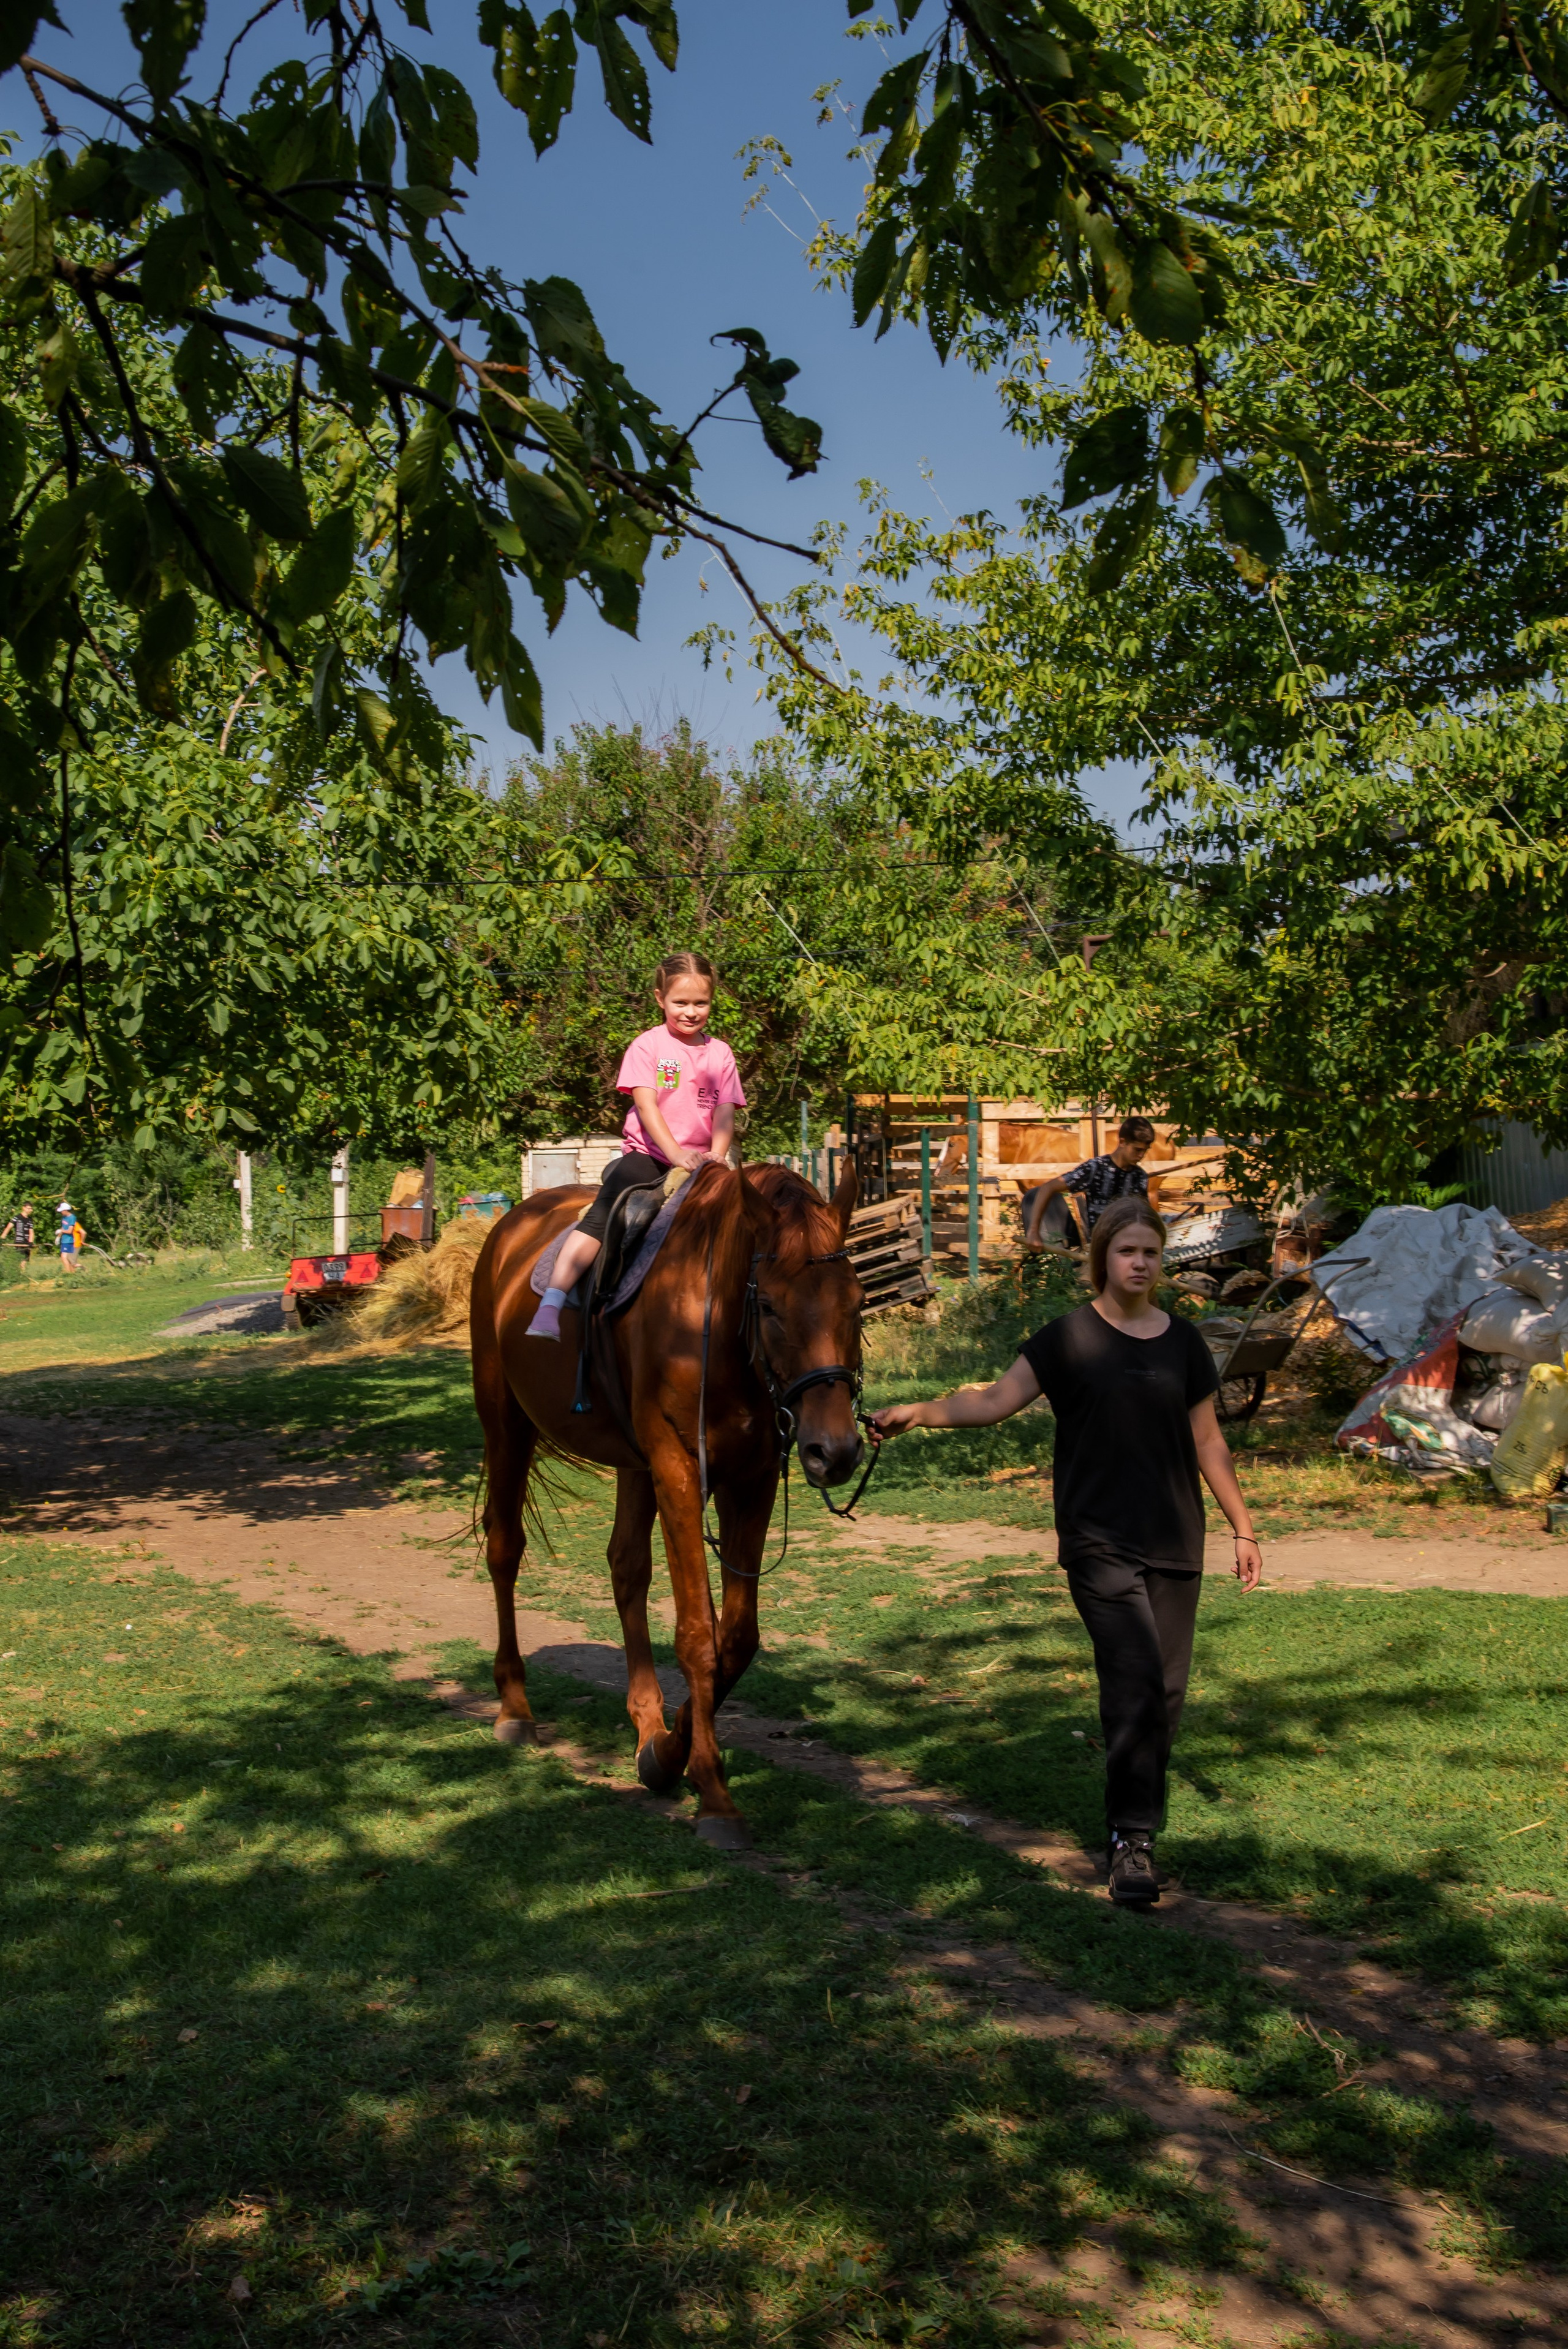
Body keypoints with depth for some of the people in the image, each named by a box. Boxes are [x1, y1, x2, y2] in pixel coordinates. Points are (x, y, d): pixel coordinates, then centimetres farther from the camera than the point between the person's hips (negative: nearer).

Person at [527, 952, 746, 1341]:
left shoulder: (720, 1053, 10)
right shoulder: (647, 1046, 1)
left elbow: (724, 1113, 4)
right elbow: (646, 1106, -9)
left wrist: (716, 1156, -16)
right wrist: (676, 1153, -23)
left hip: (699, 1161, 4)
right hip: (646, 1154, -4)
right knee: (603, 1216, -27)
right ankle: (550, 1306, -36)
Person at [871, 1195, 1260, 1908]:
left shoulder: (1183, 1342, 9)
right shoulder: (1068, 1338, -1)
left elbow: (1208, 1443, 14)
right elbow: (997, 1400, -9)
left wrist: (1243, 1528, 15)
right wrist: (918, 1411, -23)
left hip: (1175, 1542, 4)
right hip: (1099, 1541, -4)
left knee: (1166, 1689, 6)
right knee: (1134, 1678, -15)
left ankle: (1140, 1813, 25)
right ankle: (1131, 1837, -6)